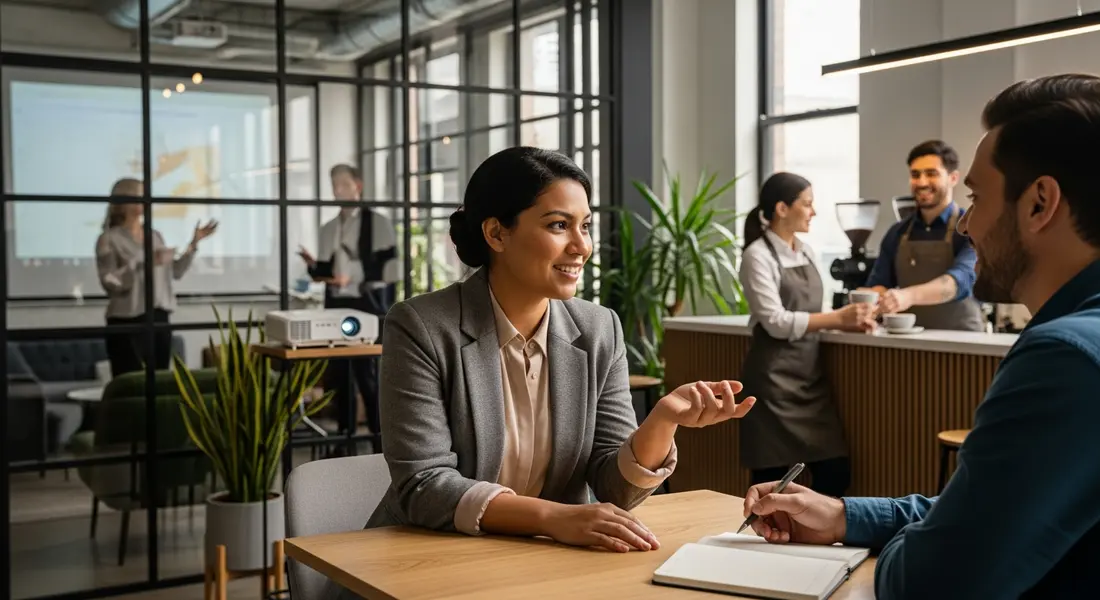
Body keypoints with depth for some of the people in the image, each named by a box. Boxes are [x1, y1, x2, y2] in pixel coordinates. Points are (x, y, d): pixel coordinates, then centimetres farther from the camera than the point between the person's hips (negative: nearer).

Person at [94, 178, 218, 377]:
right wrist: (145, 263, -21)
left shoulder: (155, 236, 16)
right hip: (128, 323, -6)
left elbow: (175, 272, 17)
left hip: (159, 319, 6)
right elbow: (110, 283, -12)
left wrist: (194, 243, 10)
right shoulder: (110, 239, -2)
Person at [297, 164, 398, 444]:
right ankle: (344, 433, 15)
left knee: (369, 373, -7)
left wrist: (387, 312, -16)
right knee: (336, 373, 6)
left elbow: (389, 269, -8)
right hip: (336, 305, 6)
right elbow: (325, 273, 17)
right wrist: (313, 264, -5)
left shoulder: (378, 222, -2)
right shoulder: (328, 229, 16)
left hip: (367, 305, -6)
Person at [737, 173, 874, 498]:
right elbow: (776, 322, -18)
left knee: (835, 471, 4)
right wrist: (837, 318, -19)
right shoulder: (758, 255, -10)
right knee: (772, 479, -1)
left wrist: (848, 320, -2)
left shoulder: (806, 252, 12)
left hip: (810, 373, 7)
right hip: (774, 378, -7)